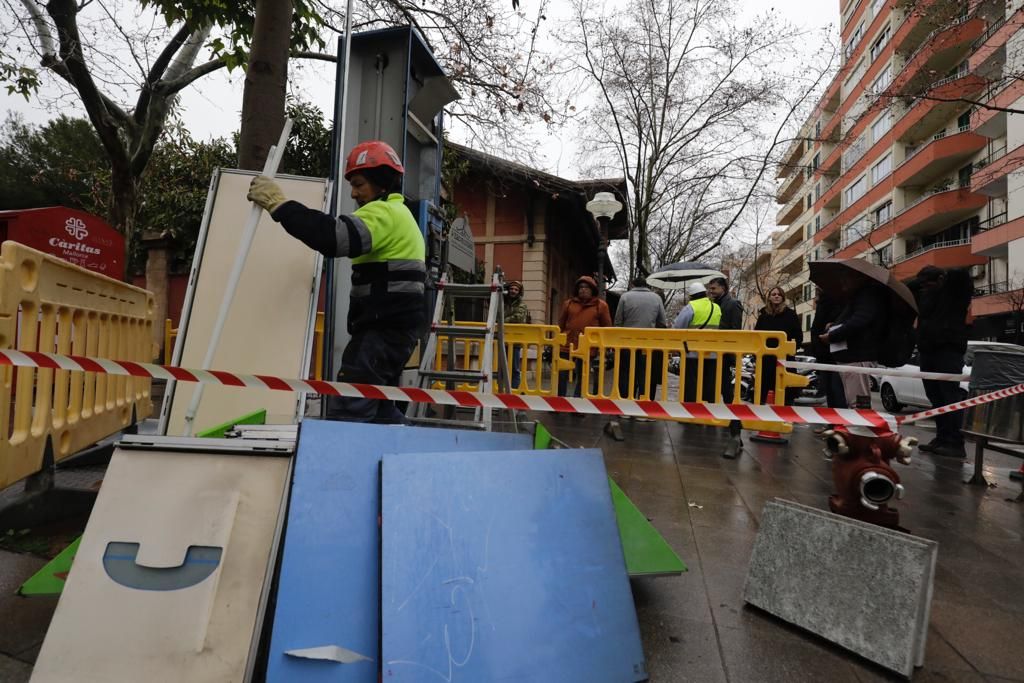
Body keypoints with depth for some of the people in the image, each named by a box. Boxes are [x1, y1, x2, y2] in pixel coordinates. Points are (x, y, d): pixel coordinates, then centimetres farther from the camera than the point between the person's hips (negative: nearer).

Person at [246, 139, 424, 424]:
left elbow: (336, 236, -27)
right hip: (394, 327, 11)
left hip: (384, 329, -11)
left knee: (347, 409, -13)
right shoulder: (399, 214, 25)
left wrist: (278, 204, -22)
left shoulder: (384, 213, -10)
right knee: (379, 408, 16)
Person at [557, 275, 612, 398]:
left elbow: (607, 327, 5)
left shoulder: (601, 305, 2)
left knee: (582, 378, 8)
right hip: (567, 346, 2)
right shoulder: (569, 303, 8)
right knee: (562, 376, 6)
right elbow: (561, 324, 13)